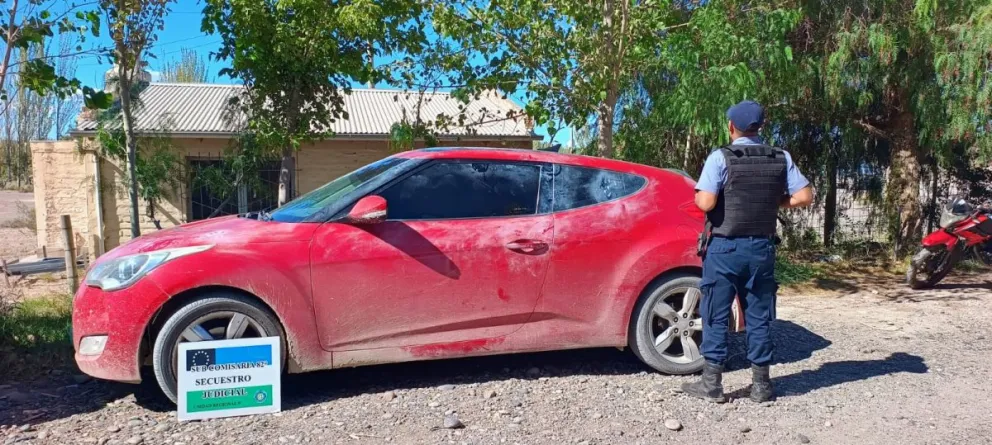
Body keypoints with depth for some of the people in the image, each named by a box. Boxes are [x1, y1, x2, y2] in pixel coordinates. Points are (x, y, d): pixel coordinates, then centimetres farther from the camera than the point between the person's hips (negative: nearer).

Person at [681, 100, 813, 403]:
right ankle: (761, 384, 17)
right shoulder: (781, 158, 4)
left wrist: (699, 193, 4)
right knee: (759, 316, 11)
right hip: (762, 247, 4)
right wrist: (772, 201, 14)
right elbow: (805, 196, 2)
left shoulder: (721, 158, -9)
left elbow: (705, 203, -18)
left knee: (716, 316, 4)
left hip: (725, 247, -4)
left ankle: (712, 383, 8)